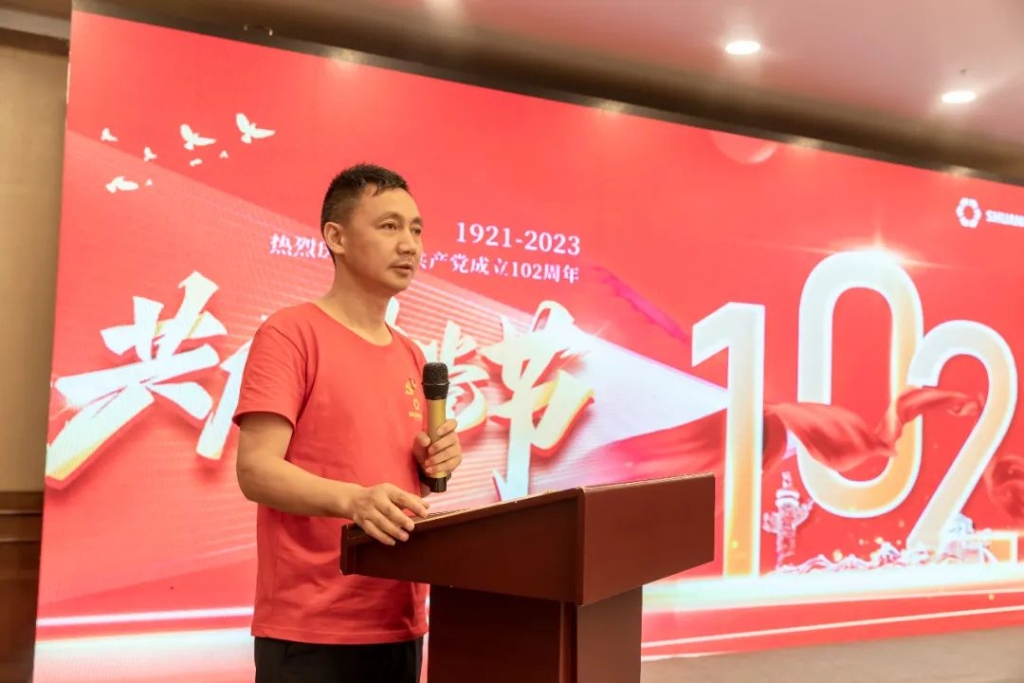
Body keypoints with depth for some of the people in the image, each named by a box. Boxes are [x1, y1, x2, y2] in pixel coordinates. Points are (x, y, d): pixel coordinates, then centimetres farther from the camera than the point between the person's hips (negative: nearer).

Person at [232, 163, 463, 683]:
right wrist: (353, 500, -31)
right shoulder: (290, 332, -10)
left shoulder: (410, 356, 10)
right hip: (311, 629, -6)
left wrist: (432, 464, -1)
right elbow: (255, 470, -16)